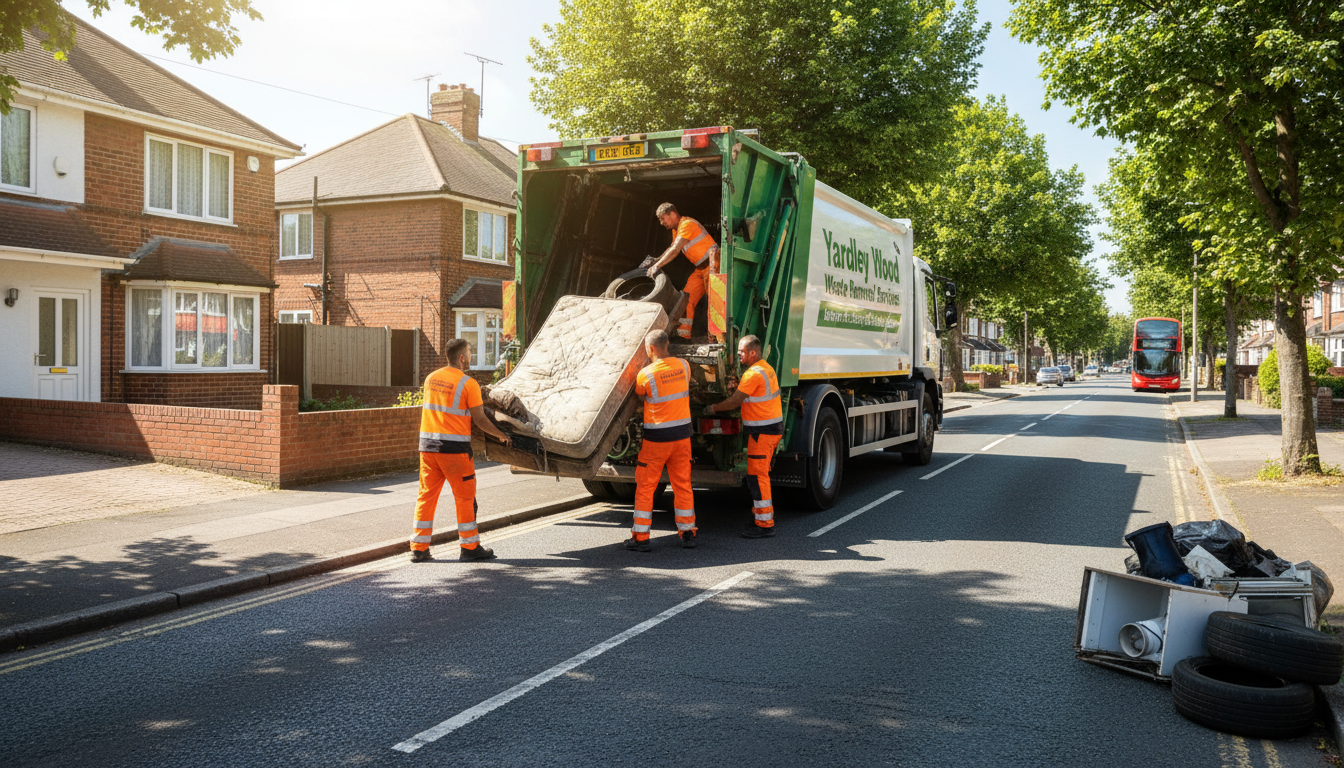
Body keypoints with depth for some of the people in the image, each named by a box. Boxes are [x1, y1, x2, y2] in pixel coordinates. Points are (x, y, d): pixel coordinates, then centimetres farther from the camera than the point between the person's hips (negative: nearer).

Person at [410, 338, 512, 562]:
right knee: (465, 497, 6)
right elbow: (479, 419, -8)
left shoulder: (431, 379, 10)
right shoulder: (468, 383, -9)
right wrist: (501, 435, 7)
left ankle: (419, 548, 13)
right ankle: (470, 547, 12)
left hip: (427, 443, 6)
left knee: (426, 495, 10)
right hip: (454, 447, -6)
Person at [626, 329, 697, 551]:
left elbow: (638, 396, 5)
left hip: (656, 438, -4)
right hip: (682, 433, 5)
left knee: (645, 487, 5)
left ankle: (640, 537, 7)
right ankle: (687, 533, 18)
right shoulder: (683, 365, -1)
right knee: (683, 485, 13)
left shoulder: (645, 374, -14)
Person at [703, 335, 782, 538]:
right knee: (760, 474, 16)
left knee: (757, 476, -7)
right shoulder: (766, 367, 14)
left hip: (763, 431, -10)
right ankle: (762, 516, 24)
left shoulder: (754, 373, -18)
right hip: (772, 428, 10)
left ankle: (764, 525, -4)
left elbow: (735, 401, -14)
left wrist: (713, 408, -1)